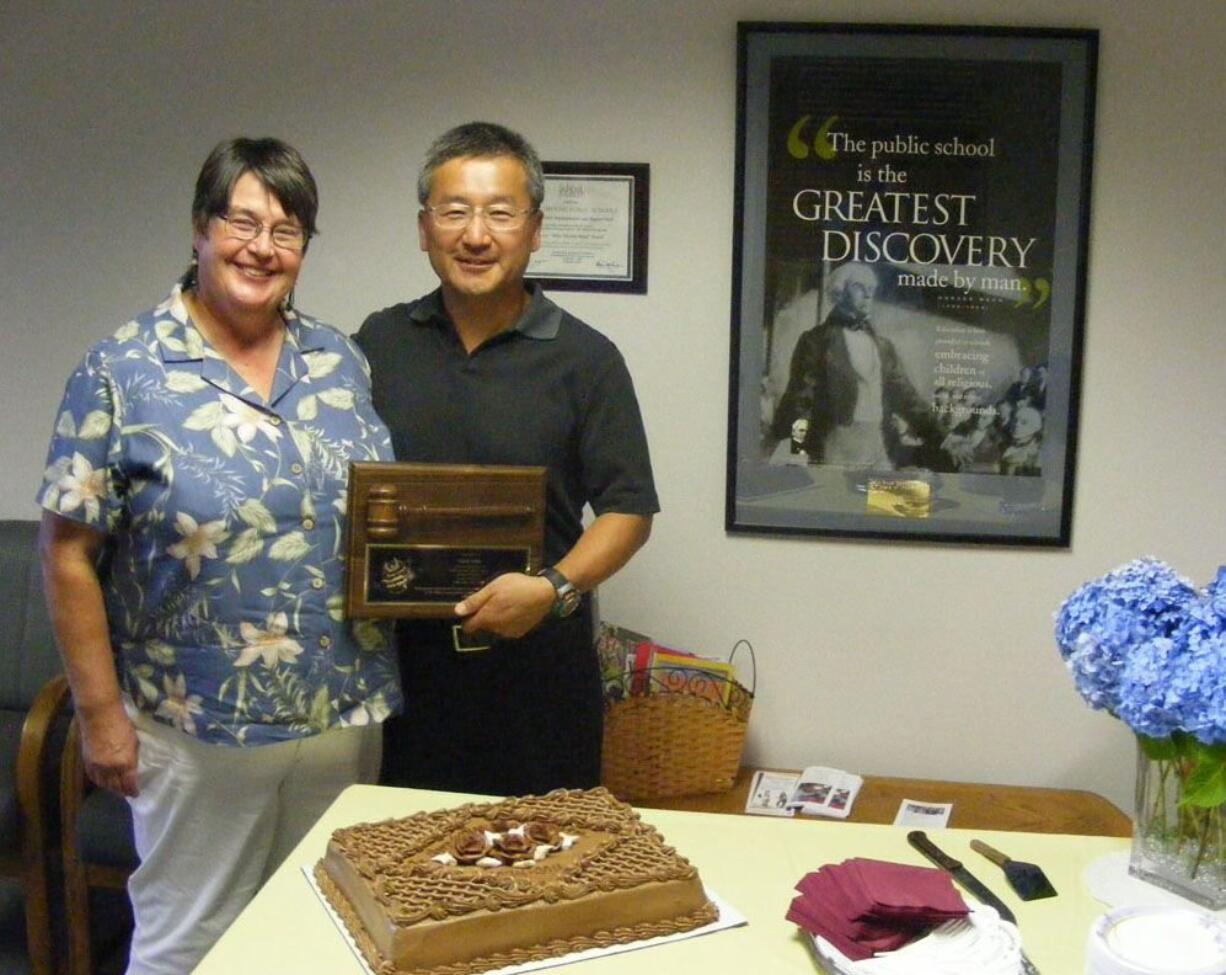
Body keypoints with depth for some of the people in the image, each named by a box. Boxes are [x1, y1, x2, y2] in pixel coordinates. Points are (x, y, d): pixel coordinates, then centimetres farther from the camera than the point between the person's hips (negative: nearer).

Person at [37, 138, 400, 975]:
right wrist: (102, 713, -9)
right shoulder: (123, 372, -9)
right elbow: (70, 555, -8)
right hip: (196, 728, -4)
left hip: (345, 716, 4)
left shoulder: (343, 364, 4)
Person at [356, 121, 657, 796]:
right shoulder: (379, 343, 7)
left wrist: (554, 588, -19)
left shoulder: (585, 359, -2)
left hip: (538, 668, -2)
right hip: (401, 661, 3)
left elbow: (629, 510, -3)